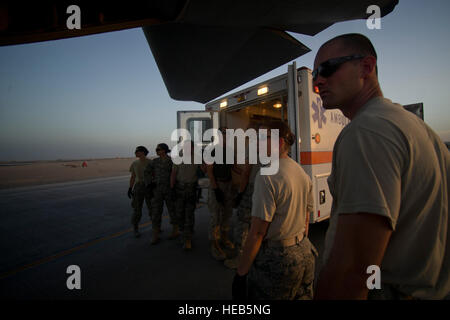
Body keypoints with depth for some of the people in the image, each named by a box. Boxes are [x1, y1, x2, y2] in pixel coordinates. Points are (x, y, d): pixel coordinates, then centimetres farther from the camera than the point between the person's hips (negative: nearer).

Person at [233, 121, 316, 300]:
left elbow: (257, 232, -22)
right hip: (304, 254, 8)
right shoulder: (303, 173, 4)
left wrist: (240, 272, -13)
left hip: (275, 258, -8)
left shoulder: (267, 176, -23)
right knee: (302, 296, 25)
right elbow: (306, 218, 13)